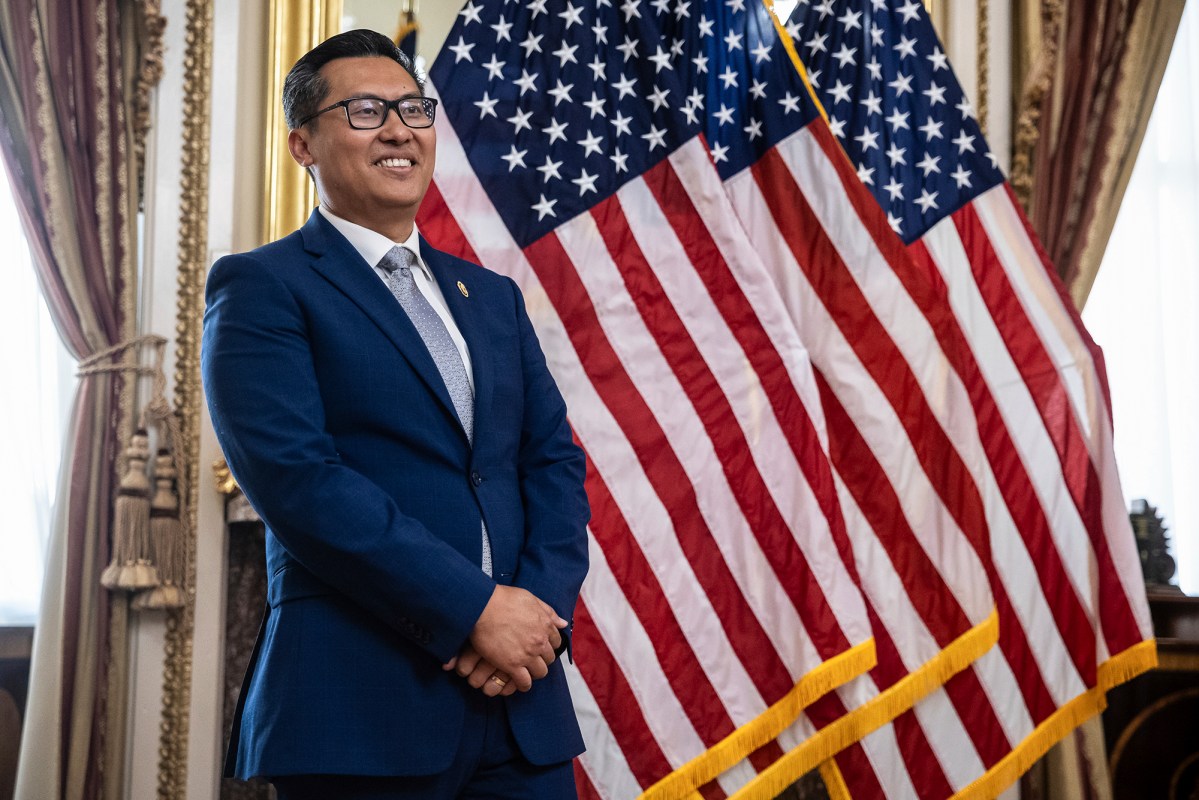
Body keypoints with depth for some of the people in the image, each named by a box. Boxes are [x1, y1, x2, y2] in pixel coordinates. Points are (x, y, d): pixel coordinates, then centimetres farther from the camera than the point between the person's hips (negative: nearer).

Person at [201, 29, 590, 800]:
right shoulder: (261, 287, -1)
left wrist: (541, 605, -8)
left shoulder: (493, 296, 18)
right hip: (361, 708, -5)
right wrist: (475, 608, -16)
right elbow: (295, 476, -13)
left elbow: (556, 462, 11)